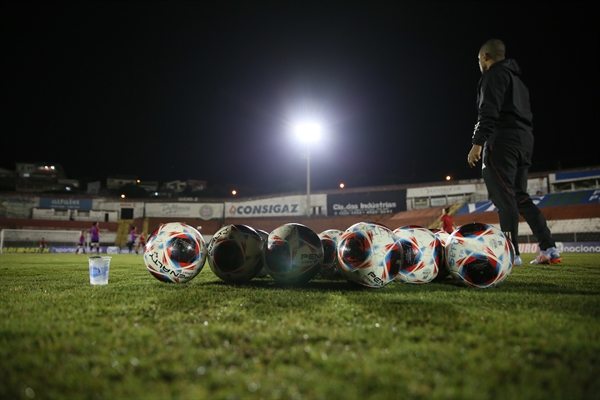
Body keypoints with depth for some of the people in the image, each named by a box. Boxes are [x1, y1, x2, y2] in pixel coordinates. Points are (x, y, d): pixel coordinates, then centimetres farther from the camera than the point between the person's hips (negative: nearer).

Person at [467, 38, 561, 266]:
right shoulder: (516, 78, 28)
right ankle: (549, 249, 6)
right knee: (519, 196, 10)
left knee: (503, 196, -10)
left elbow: (489, 112, -15)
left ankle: (511, 254, -12)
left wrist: (477, 143, -19)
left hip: (503, 139, -9)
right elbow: (524, 114, 23)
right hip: (525, 140, 9)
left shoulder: (494, 74, -1)